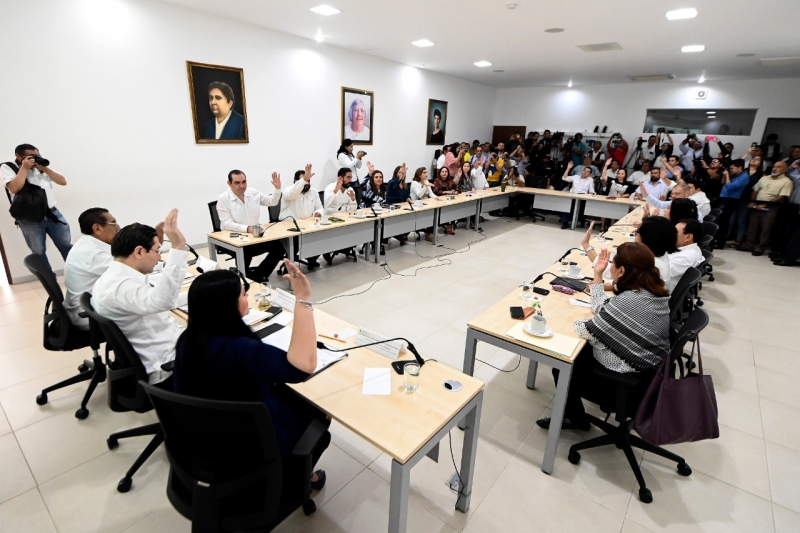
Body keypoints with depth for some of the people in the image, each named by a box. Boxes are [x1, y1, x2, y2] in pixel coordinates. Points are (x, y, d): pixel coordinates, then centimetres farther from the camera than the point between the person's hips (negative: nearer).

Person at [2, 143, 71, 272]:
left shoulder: (41, 166, 12)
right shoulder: (7, 167, 0)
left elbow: (63, 182, 5)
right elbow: (14, 188, -16)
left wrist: (44, 168, -5)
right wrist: (24, 168, -10)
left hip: (53, 213, 3)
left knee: (67, 246, 6)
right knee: (39, 253, 4)